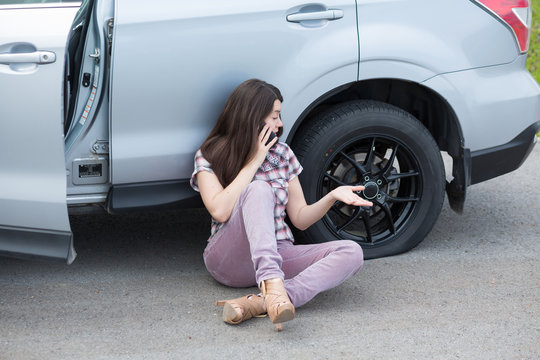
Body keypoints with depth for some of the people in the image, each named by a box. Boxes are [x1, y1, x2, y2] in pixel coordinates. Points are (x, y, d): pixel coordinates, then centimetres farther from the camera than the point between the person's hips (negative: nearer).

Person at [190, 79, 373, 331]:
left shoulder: (282, 153, 12)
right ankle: (273, 285, -54)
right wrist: (254, 162, -13)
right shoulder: (209, 157, 0)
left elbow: (300, 219, 12)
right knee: (259, 190, -30)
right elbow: (220, 211, -18)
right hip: (229, 260, -5)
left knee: (351, 252, -21)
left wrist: (332, 196, -6)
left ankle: (260, 302, -43)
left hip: (277, 255, 5)